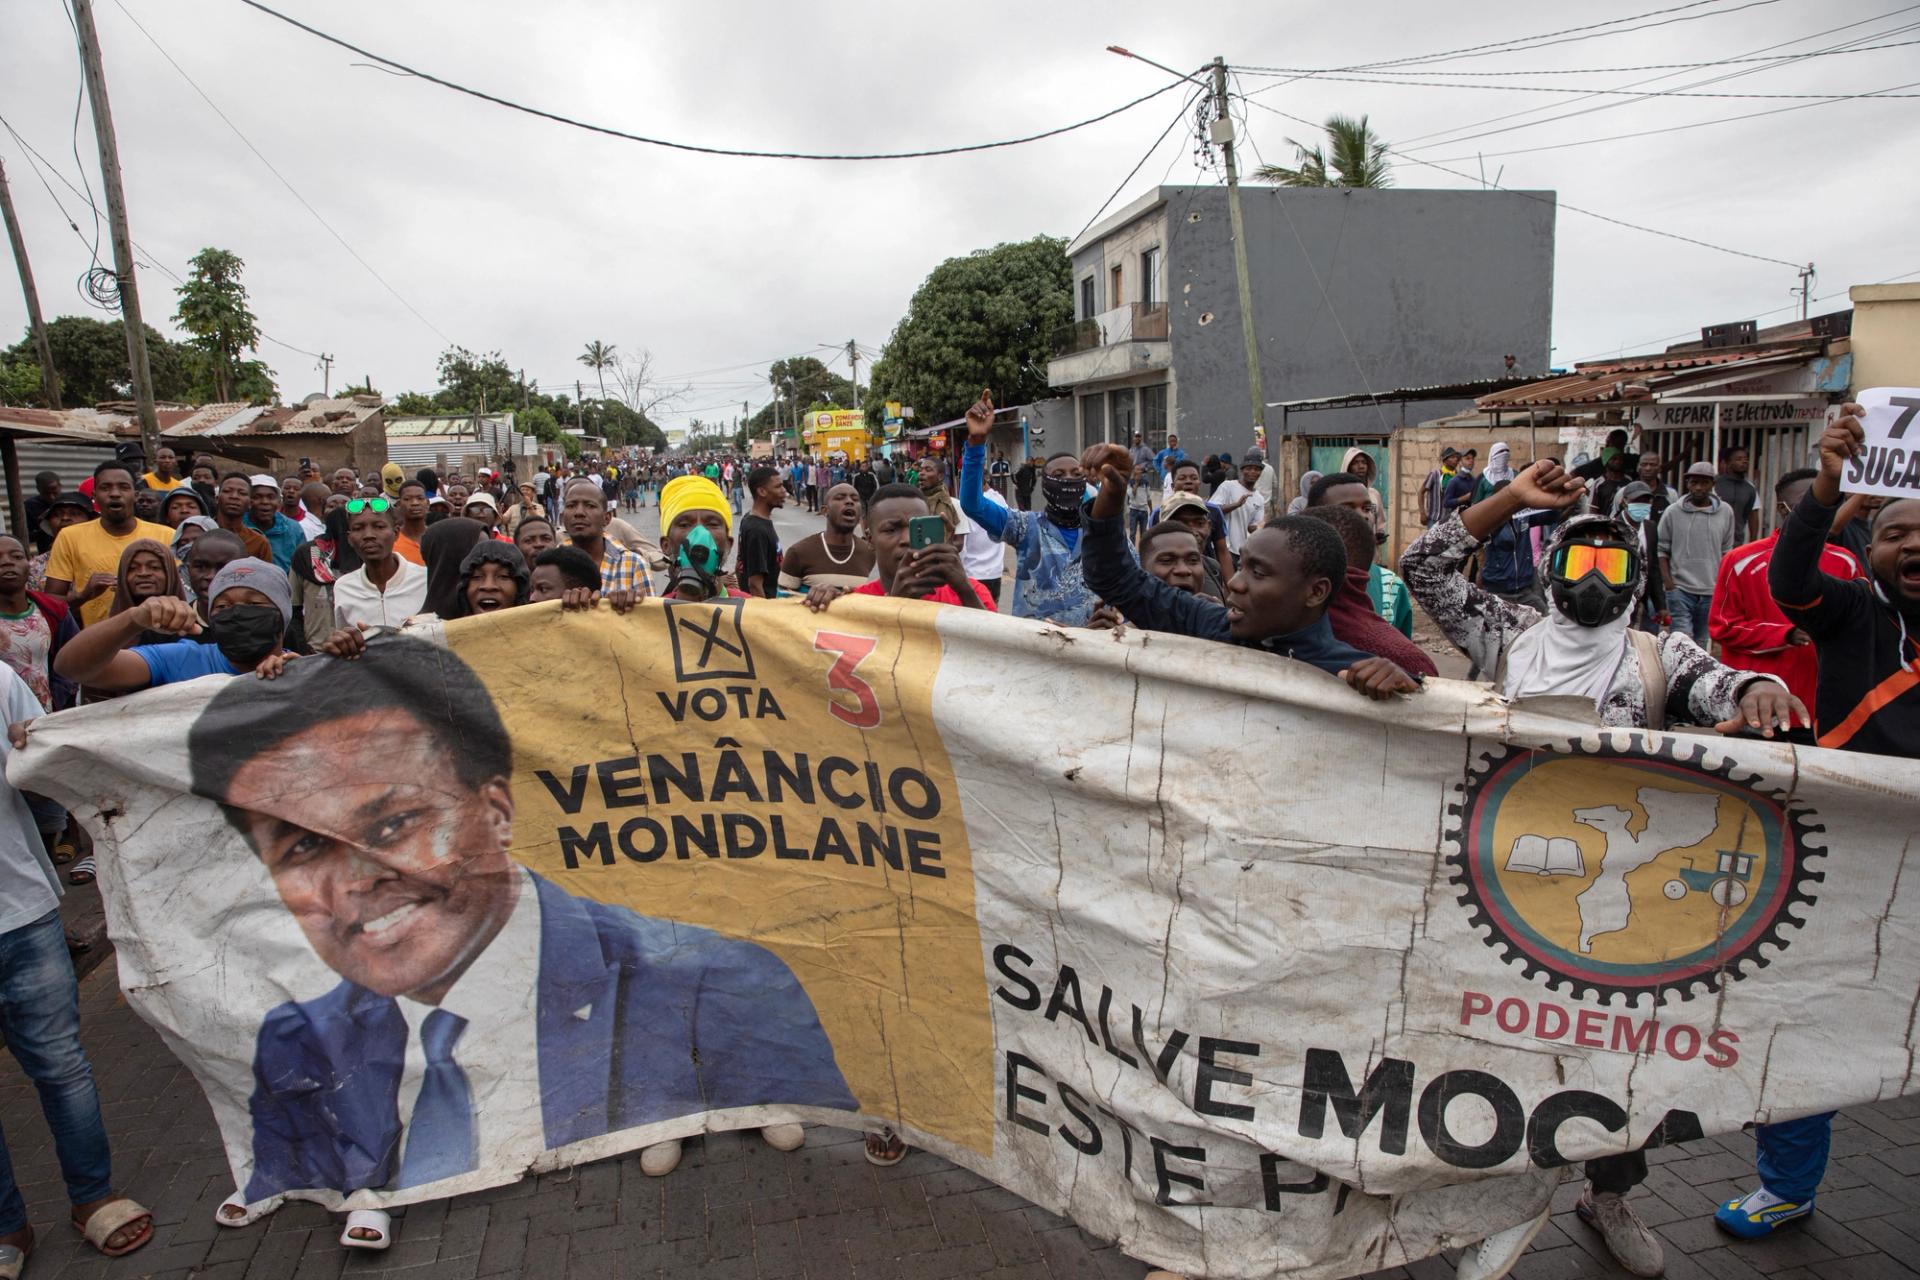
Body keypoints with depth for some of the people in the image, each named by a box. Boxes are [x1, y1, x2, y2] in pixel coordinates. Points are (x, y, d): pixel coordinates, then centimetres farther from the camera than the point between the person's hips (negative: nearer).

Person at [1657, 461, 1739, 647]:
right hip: (1679, 588, -2)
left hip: (1711, 590, 2)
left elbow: (1727, 552, 11)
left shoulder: (1725, 512, 5)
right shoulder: (1673, 512, 0)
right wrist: (1667, 581, -6)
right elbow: (1662, 549, 3)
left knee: (1701, 642, 10)